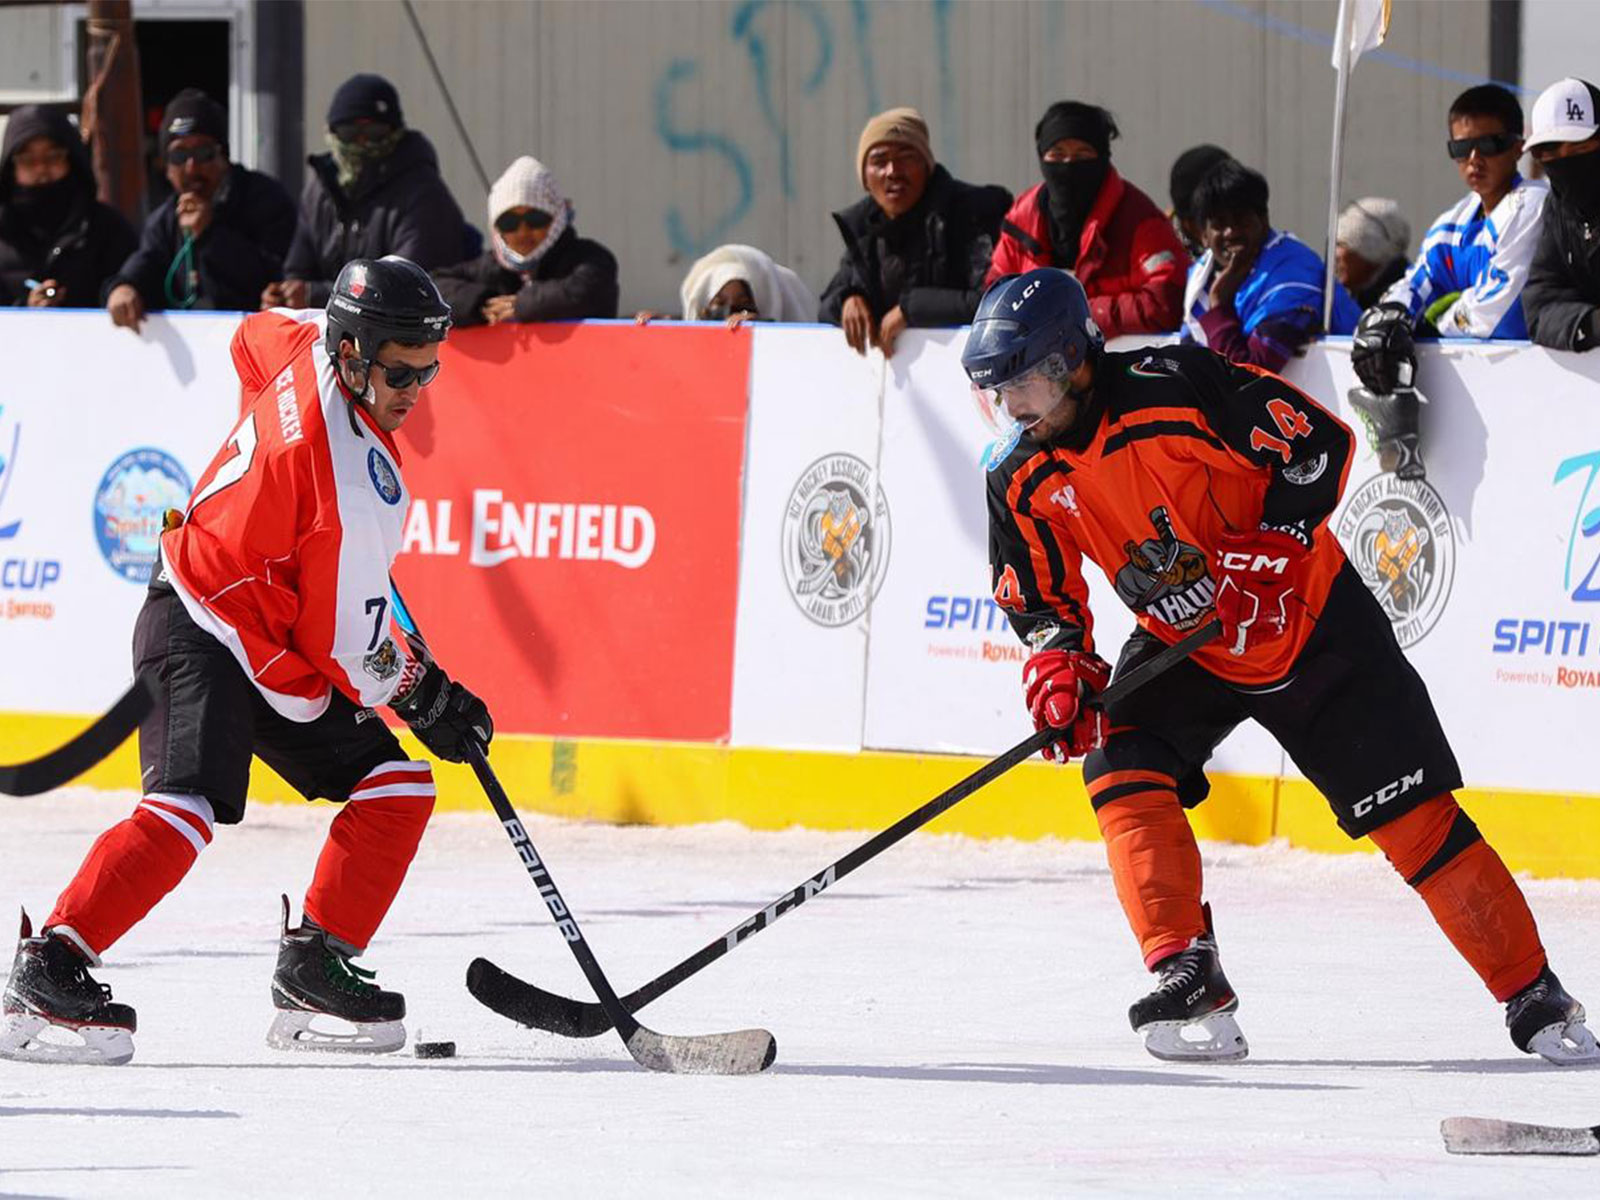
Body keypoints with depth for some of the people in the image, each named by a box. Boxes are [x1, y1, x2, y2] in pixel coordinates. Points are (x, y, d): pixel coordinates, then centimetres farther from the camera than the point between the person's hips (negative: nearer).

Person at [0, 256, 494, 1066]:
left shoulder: (306, 345, -3)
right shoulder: (355, 472, -27)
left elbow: (256, 337, 24)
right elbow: (346, 634, -21)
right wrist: (421, 695, -6)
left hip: (281, 656, 10)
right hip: (200, 634, -10)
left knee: (396, 789, 5)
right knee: (186, 809, -27)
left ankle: (312, 971, 8)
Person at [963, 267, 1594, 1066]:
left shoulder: (1170, 390, -26)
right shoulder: (1022, 482, -8)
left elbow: (1317, 441, -22)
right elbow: (1037, 594, 4)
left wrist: (1274, 545, -30)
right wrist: (1058, 658, -14)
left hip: (1310, 623, -5)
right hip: (1182, 647, 5)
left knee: (1411, 813, -5)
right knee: (1123, 769, -20)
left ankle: (1533, 996, 4)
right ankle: (1186, 979, -15)